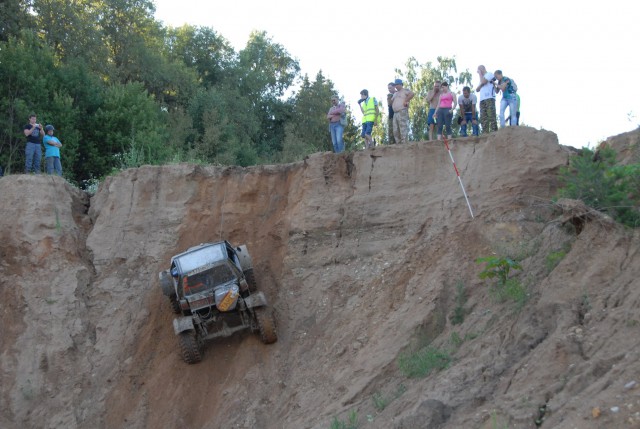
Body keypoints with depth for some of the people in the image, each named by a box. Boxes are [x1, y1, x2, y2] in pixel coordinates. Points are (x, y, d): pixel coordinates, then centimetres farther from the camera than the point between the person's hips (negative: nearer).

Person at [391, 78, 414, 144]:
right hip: (395, 113, 9)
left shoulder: (405, 90, 1)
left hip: (402, 112, -9)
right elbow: (391, 102, 30)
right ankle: (399, 143, 5)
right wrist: (391, 100, 9)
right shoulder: (395, 93, 27)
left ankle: (405, 143, -17)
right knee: (396, 131, 4)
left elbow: (412, 94, -18)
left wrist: (406, 101, -16)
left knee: (403, 129, -14)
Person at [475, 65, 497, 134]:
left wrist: (480, 74, 6)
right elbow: (477, 90, 25)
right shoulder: (483, 78, 32)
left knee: (491, 116, -16)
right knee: (483, 118, -1)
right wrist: (480, 85, 4)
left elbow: (483, 82, -9)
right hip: (482, 100, 8)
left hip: (489, 98, -8)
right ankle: (485, 133, -5)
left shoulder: (489, 74, 8)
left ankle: (494, 131, -21)